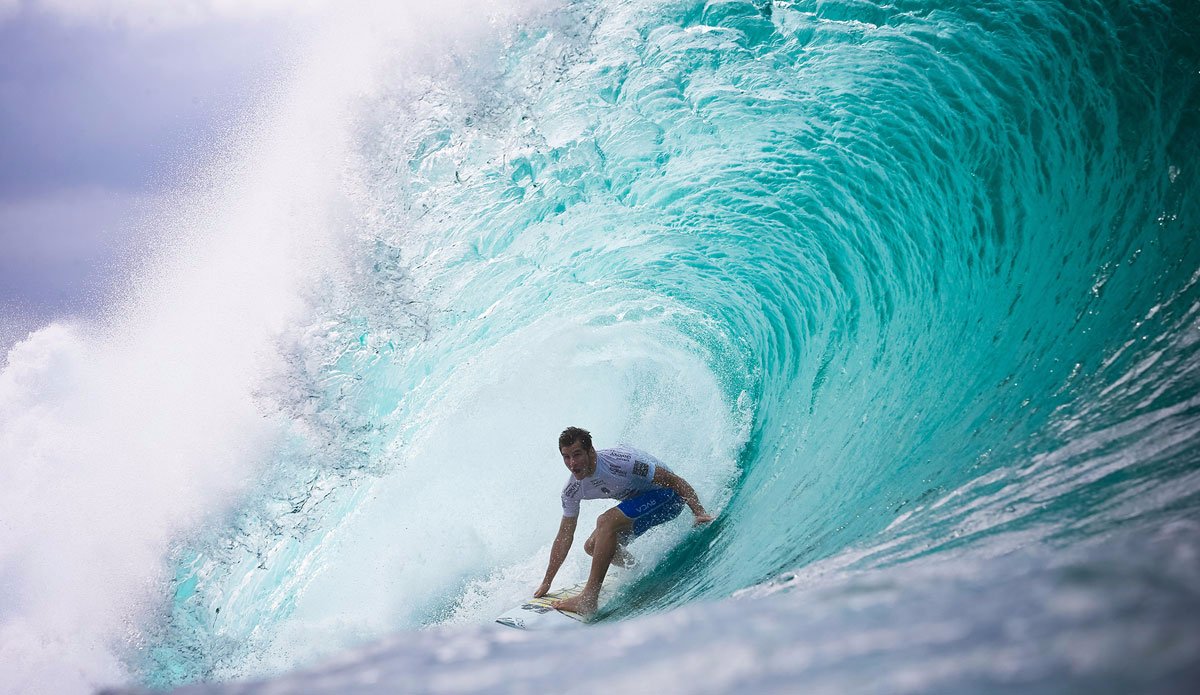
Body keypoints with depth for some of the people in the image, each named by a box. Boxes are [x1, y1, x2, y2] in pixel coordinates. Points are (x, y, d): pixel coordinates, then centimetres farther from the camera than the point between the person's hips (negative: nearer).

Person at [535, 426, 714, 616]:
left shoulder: (618, 462, -33)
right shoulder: (572, 490, -10)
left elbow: (675, 481, -26)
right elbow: (564, 538, 1)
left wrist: (700, 513, -34)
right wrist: (546, 583, 2)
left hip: (667, 496, -8)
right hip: (639, 498, 8)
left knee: (606, 522, -28)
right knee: (592, 546, 3)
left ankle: (588, 600, -28)